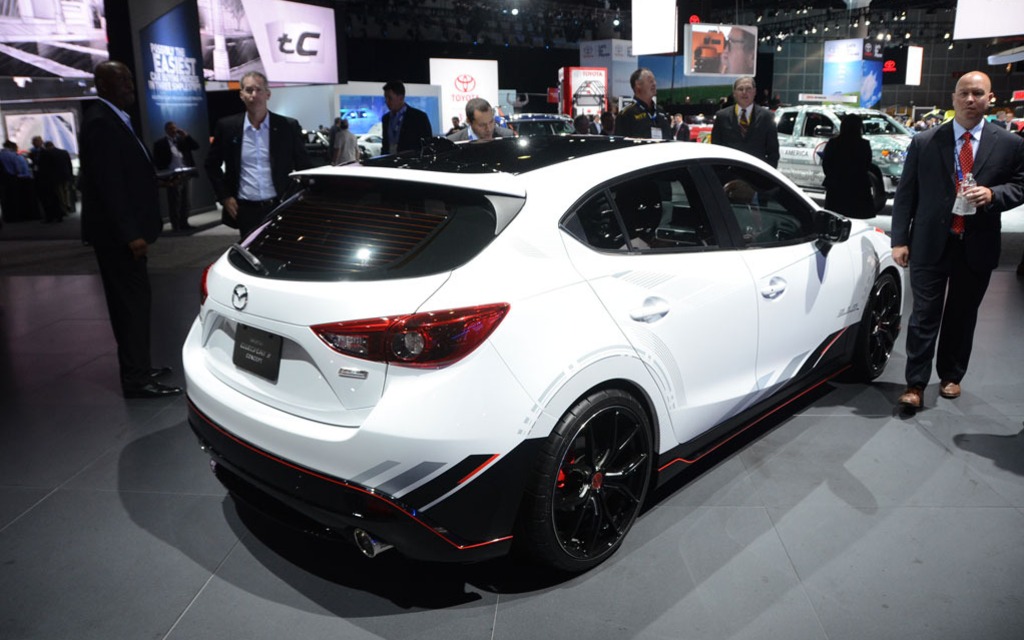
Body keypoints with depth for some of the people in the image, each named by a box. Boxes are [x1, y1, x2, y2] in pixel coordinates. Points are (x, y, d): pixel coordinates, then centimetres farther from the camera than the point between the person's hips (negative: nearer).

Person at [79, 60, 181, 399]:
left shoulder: (113, 118, 15)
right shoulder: (100, 122, -16)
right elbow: (109, 184, -21)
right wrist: (130, 233, -23)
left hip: (123, 230, 10)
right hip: (118, 232, -10)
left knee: (131, 301, 15)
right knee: (134, 301, -6)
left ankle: (137, 368, 26)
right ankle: (137, 379, 0)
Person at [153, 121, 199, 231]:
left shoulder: (183, 140, 15)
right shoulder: (160, 144, 0)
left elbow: (196, 146, 4)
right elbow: (157, 161, -4)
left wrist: (186, 136, -5)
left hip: (186, 175, 5)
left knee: (186, 202, 9)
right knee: (174, 203, -1)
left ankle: (184, 223, 19)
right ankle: (176, 226, 4)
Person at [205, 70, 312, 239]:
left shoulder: (288, 126, 0)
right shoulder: (227, 126, 3)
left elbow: (304, 166, 6)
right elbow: (212, 165, 12)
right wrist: (224, 197, 4)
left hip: (281, 208, -1)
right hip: (246, 210, 1)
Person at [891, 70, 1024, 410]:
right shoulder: (924, 142, 0)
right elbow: (905, 194, 1)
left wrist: (992, 194, -14)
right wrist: (900, 240, -5)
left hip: (977, 247, 2)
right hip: (930, 243, -1)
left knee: (962, 315, 13)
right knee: (925, 315, -1)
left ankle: (950, 376, 29)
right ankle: (915, 385, 6)